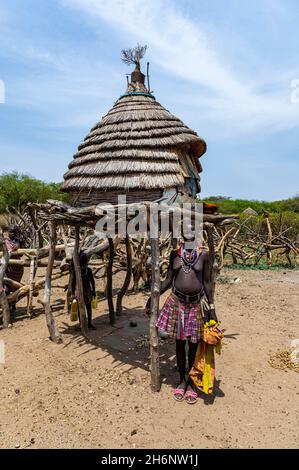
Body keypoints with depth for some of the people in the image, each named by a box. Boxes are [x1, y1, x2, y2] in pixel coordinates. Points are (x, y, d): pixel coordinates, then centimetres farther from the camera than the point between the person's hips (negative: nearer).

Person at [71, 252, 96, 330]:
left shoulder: (89, 270, -2)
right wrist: (73, 293, -3)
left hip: (87, 291, 2)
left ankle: (90, 323, 22)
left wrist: (93, 290, 5)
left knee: (89, 308, 9)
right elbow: (73, 282, -2)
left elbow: (92, 281, 5)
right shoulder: (75, 271, -7)